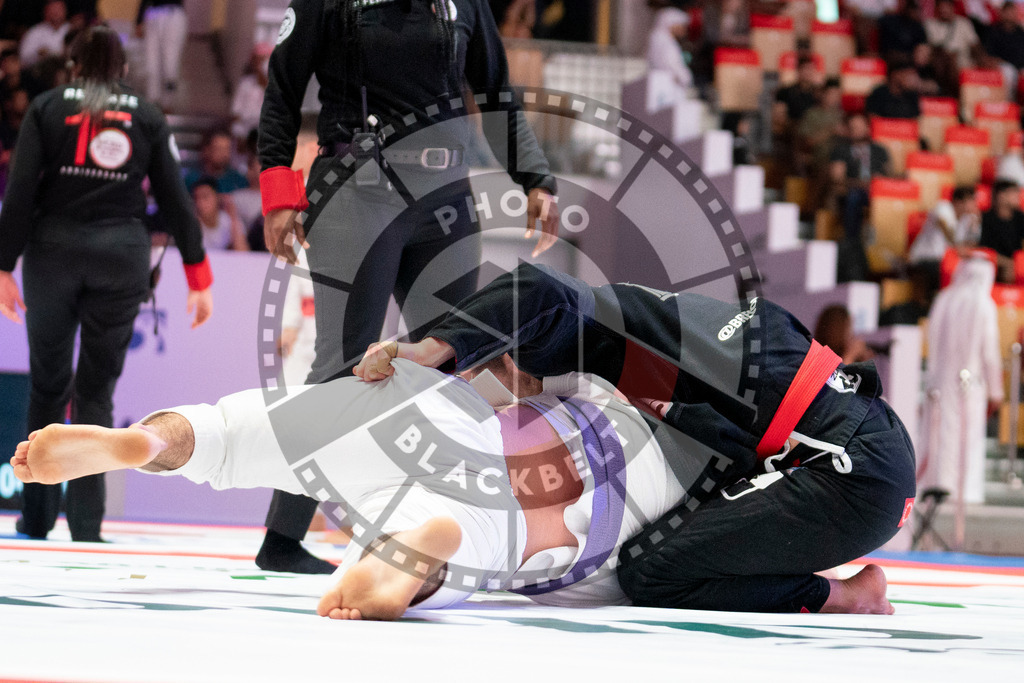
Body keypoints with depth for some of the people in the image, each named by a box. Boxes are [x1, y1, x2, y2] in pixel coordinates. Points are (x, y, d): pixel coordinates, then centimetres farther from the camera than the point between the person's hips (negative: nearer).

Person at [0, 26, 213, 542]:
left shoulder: (47, 108, 6)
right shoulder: (147, 118, 9)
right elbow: (175, 200, 5)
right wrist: (199, 277, 7)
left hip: (53, 249, 0)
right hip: (122, 253, 0)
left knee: (48, 384, 14)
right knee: (95, 392, 4)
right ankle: (85, 525, -5)